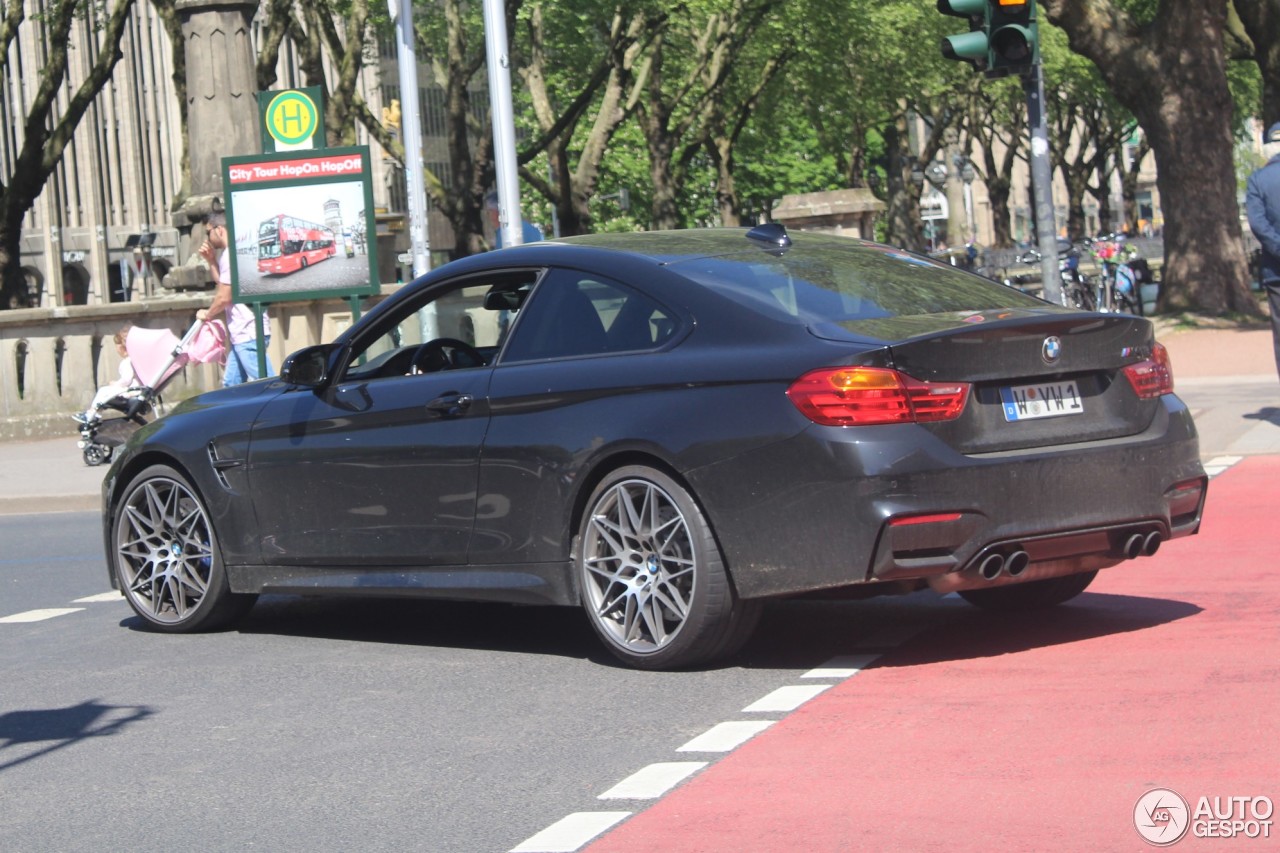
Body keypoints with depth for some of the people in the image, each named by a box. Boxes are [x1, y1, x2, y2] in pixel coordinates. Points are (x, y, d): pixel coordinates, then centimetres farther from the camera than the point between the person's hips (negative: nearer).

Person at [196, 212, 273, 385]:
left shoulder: (230, 254, -13)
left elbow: (224, 297, -15)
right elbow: (224, 285, 27)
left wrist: (207, 314, 2)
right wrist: (211, 261, 17)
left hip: (248, 333, -11)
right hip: (242, 333, 11)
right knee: (231, 384, 13)